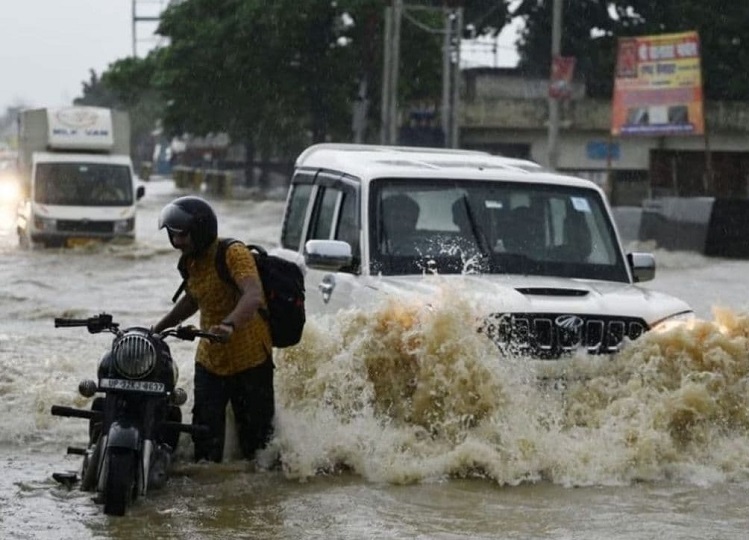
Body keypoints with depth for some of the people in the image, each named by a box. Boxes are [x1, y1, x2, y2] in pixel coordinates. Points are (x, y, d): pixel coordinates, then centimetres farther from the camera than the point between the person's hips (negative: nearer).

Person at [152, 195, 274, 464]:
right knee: (206, 438, 4)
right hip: (209, 360, 7)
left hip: (250, 360, -7)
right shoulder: (191, 262, 8)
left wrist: (230, 324, -53)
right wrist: (157, 329, 20)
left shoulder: (234, 254, -18)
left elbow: (253, 295, -35)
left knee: (256, 437, 1)